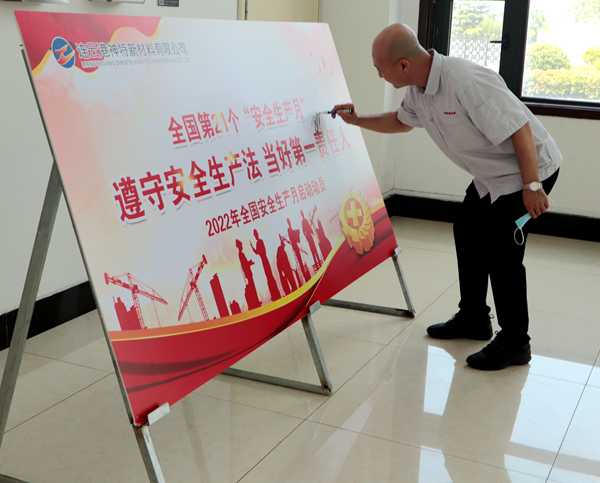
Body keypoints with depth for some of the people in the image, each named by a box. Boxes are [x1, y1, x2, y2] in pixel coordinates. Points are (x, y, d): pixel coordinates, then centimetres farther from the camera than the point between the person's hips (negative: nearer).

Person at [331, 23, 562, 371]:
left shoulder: (467, 83, -32)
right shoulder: (419, 90, -1)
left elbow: (520, 129, -30)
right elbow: (402, 121, 22)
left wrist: (532, 186, -27)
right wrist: (357, 120, 14)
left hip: (530, 168, -10)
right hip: (492, 174, 10)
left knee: (502, 251, -9)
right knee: (468, 233, 15)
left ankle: (515, 342, 5)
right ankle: (474, 319, 31)